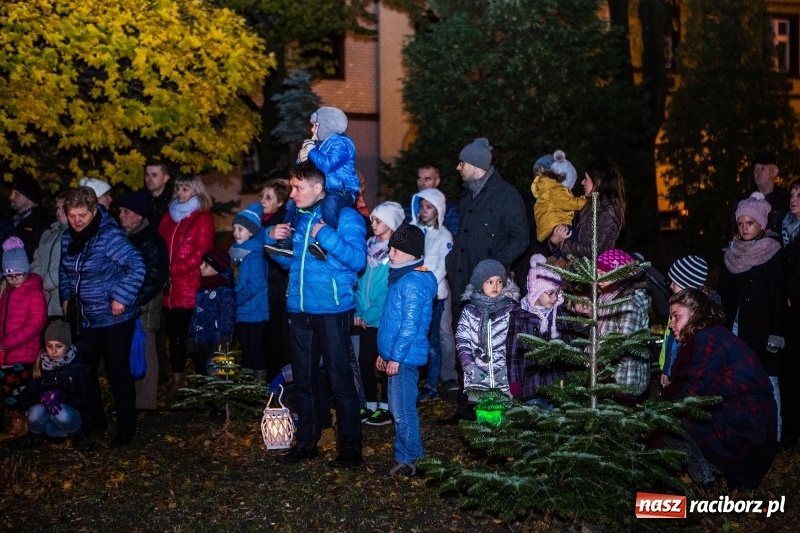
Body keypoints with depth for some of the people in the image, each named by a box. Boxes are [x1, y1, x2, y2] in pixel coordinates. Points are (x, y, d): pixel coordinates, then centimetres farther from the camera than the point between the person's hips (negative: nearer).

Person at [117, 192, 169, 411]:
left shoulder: (150, 240, -9)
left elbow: (157, 277, -15)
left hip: (143, 308, -7)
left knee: (144, 354, -3)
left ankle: (145, 403, 3)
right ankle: (129, 401, 19)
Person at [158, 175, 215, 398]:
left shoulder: (203, 218, -2)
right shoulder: (169, 216, 18)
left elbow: (200, 253, -10)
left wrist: (172, 269, -15)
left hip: (191, 287, -6)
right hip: (170, 288, 6)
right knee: (174, 334, 11)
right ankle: (177, 378, 20)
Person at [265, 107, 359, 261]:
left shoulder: (341, 143, -10)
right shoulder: (320, 143, 16)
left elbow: (327, 165, -28)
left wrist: (311, 151, -12)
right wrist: (302, 158, -3)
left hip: (343, 192, -10)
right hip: (324, 191, 10)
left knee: (329, 203, -41)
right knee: (292, 203, 9)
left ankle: (324, 244, -43)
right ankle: (288, 243, -1)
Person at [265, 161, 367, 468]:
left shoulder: (345, 217, -7)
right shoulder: (299, 218, 13)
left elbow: (358, 260, -19)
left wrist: (326, 235, -22)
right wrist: (273, 239, 5)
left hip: (332, 310, -7)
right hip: (299, 310, 7)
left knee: (340, 379, -2)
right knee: (304, 379, 14)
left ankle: (350, 447, 9)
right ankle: (306, 442, 26)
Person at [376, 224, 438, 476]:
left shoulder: (414, 282, -17)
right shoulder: (402, 278, 15)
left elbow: (410, 324, -21)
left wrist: (395, 356, -19)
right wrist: (384, 352, 22)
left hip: (405, 357, -10)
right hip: (396, 355, 10)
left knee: (402, 410, -3)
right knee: (398, 408, 16)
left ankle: (407, 460, 7)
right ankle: (406, 453, 26)